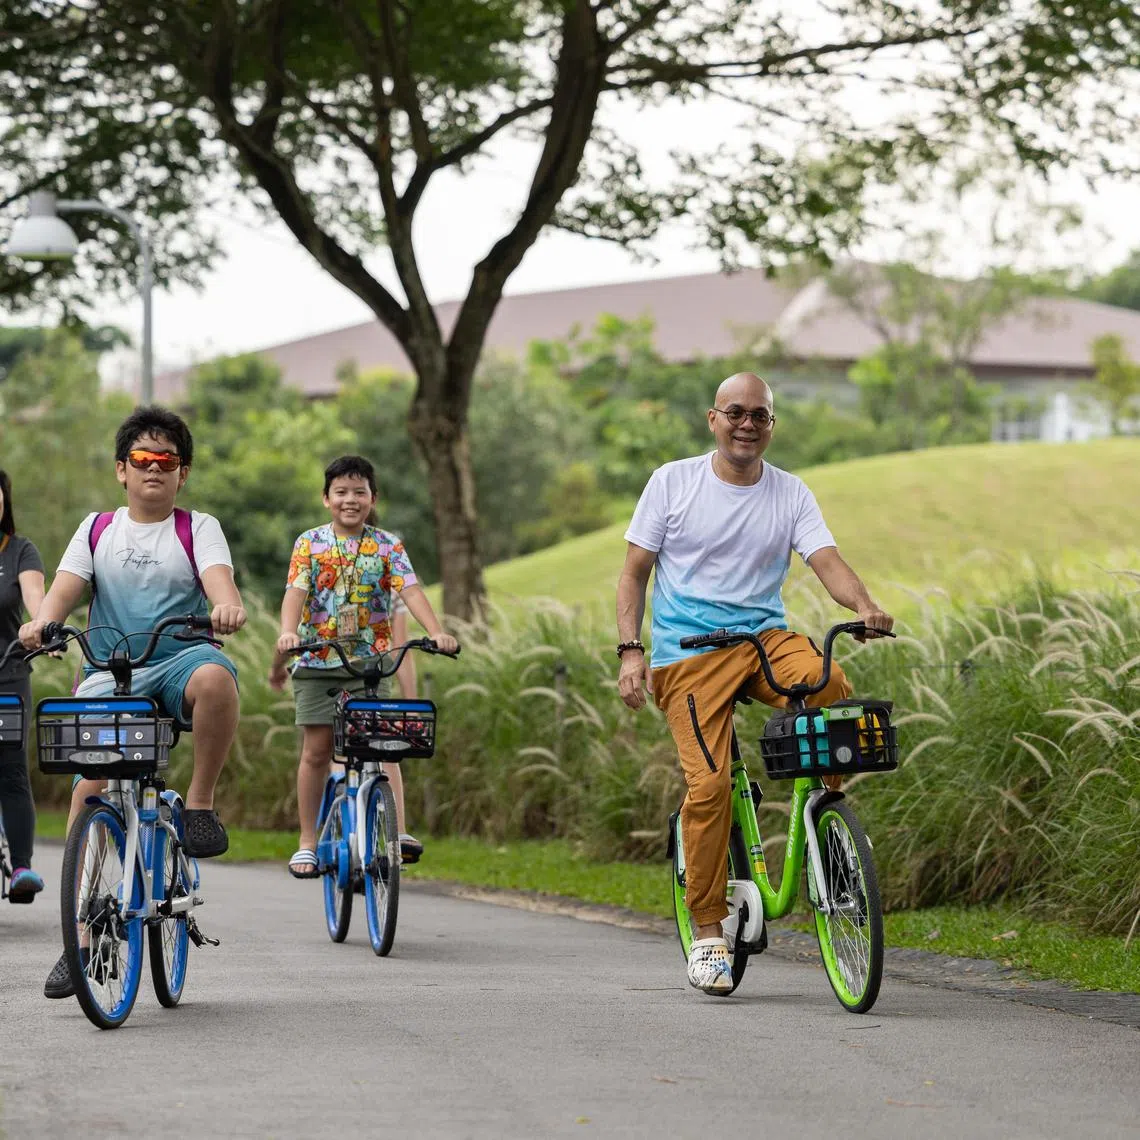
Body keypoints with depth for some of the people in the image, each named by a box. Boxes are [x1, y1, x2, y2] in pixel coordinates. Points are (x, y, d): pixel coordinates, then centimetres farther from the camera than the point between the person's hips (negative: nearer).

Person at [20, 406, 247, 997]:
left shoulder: (198, 529, 9)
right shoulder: (97, 529, 16)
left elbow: (218, 579, -10)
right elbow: (65, 586, 1)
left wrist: (227, 606, -35)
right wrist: (42, 621, -23)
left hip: (177, 663, -2)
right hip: (108, 675, 2)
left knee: (214, 677, -39)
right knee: (89, 789, -16)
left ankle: (200, 802, -17)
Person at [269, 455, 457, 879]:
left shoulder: (387, 546, 2)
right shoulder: (310, 543, 1)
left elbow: (410, 591, -10)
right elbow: (296, 591, -11)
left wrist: (436, 632, -26)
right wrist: (288, 632, -30)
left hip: (372, 659, 0)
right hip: (318, 660, 0)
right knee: (316, 750, 0)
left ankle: (397, 831, -14)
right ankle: (308, 841, 8)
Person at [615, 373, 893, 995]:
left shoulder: (791, 495, 7)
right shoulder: (672, 483, 4)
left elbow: (827, 560, -7)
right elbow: (634, 572, 6)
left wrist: (865, 606, -28)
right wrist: (630, 651, -6)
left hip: (765, 636, 2)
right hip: (688, 649, -2)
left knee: (829, 688, -31)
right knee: (710, 782, -17)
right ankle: (707, 931, -6)